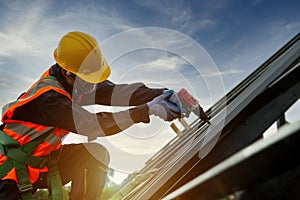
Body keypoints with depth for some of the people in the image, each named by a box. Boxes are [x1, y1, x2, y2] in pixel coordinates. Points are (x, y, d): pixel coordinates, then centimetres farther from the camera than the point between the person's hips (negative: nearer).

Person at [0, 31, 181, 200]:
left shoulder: (74, 82, -8)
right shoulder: (49, 98, -31)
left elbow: (114, 91, -15)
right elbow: (92, 125, -37)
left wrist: (158, 94, -27)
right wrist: (147, 111, -39)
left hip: (44, 161, 7)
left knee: (97, 153, -10)